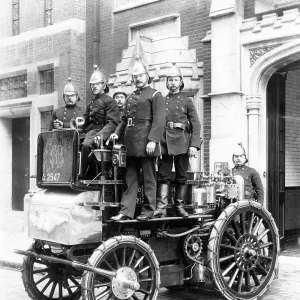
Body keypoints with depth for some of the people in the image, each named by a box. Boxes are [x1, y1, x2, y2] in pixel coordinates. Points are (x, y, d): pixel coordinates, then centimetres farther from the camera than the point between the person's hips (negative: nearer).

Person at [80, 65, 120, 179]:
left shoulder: (110, 101, 1)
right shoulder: (91, 103, 25)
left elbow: (113, 123, -11)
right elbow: (86, 121, 27)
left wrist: (101, 135, -26)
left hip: (103, 132, -7)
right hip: (91, 132, 7)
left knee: (86, 145, -32)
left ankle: (81, 177, -27)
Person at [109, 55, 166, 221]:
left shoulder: (155, 95, -1)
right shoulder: (130, 97, 20)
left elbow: (159, 120, -11)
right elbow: (124, 119, 22)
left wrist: (153, 140, -20)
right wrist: (118, 133, 5)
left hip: (146, 144, -6)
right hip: (131, 145, 7)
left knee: (148, 177, 2)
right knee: (130, 177, 7)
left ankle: (148, 211, 10)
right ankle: (126, 211, 10)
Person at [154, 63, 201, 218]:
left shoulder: (187, 101, 7)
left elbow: (196, 124, 1)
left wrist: (194, 145, -10)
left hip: (182, 143, -1)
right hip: (165, 142, 1)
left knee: (181, 176, 5)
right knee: (163, 175, -5)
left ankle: (179, 206, 15)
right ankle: (161, 207, -9)